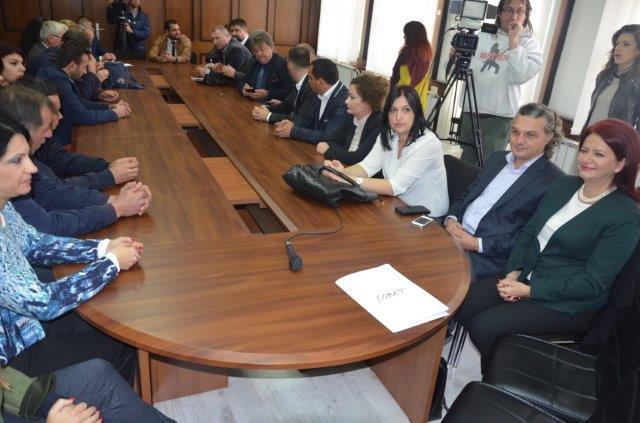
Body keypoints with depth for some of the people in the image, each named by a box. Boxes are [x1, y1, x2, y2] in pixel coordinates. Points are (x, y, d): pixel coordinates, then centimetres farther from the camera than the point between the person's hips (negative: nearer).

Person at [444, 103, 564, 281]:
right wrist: (451, 219, -3)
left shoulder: (554, 182, -8)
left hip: (490, 257, -6)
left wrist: (477, 244, -17)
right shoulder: (498, 158, 15)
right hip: (454, 233, 7)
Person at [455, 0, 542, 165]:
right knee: (465, 163, 12)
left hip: (500, 116, -3)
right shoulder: (481, 36, 10)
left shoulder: (530, 44, 2)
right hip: (470, 111, 3)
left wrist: (513, 40, -14)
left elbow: (521, 76, -16)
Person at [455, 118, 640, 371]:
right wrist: (514, 272, -6)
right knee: (461, 305, -11)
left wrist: (529, 290, -19)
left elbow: (594, 283, -18)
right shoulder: (564, 185, 6)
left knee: (483, 327, -21)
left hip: (566, 303, -6)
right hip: (526, 277, 7)